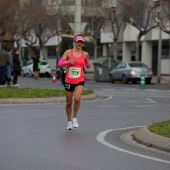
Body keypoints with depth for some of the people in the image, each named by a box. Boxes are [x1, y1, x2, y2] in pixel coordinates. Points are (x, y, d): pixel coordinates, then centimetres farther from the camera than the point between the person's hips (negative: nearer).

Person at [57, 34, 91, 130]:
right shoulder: (68, 52, 1)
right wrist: (68, 62, -19)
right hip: (69, 81, 0)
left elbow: (88, 66, 20)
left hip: (80, 81, 0)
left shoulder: (85, 54, 5)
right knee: (69, 103, 8)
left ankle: (75, 118, -4)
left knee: (77, 99, -24)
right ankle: (69, 121, 28)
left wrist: (89, 64, -3)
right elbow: (59, 64, -3)